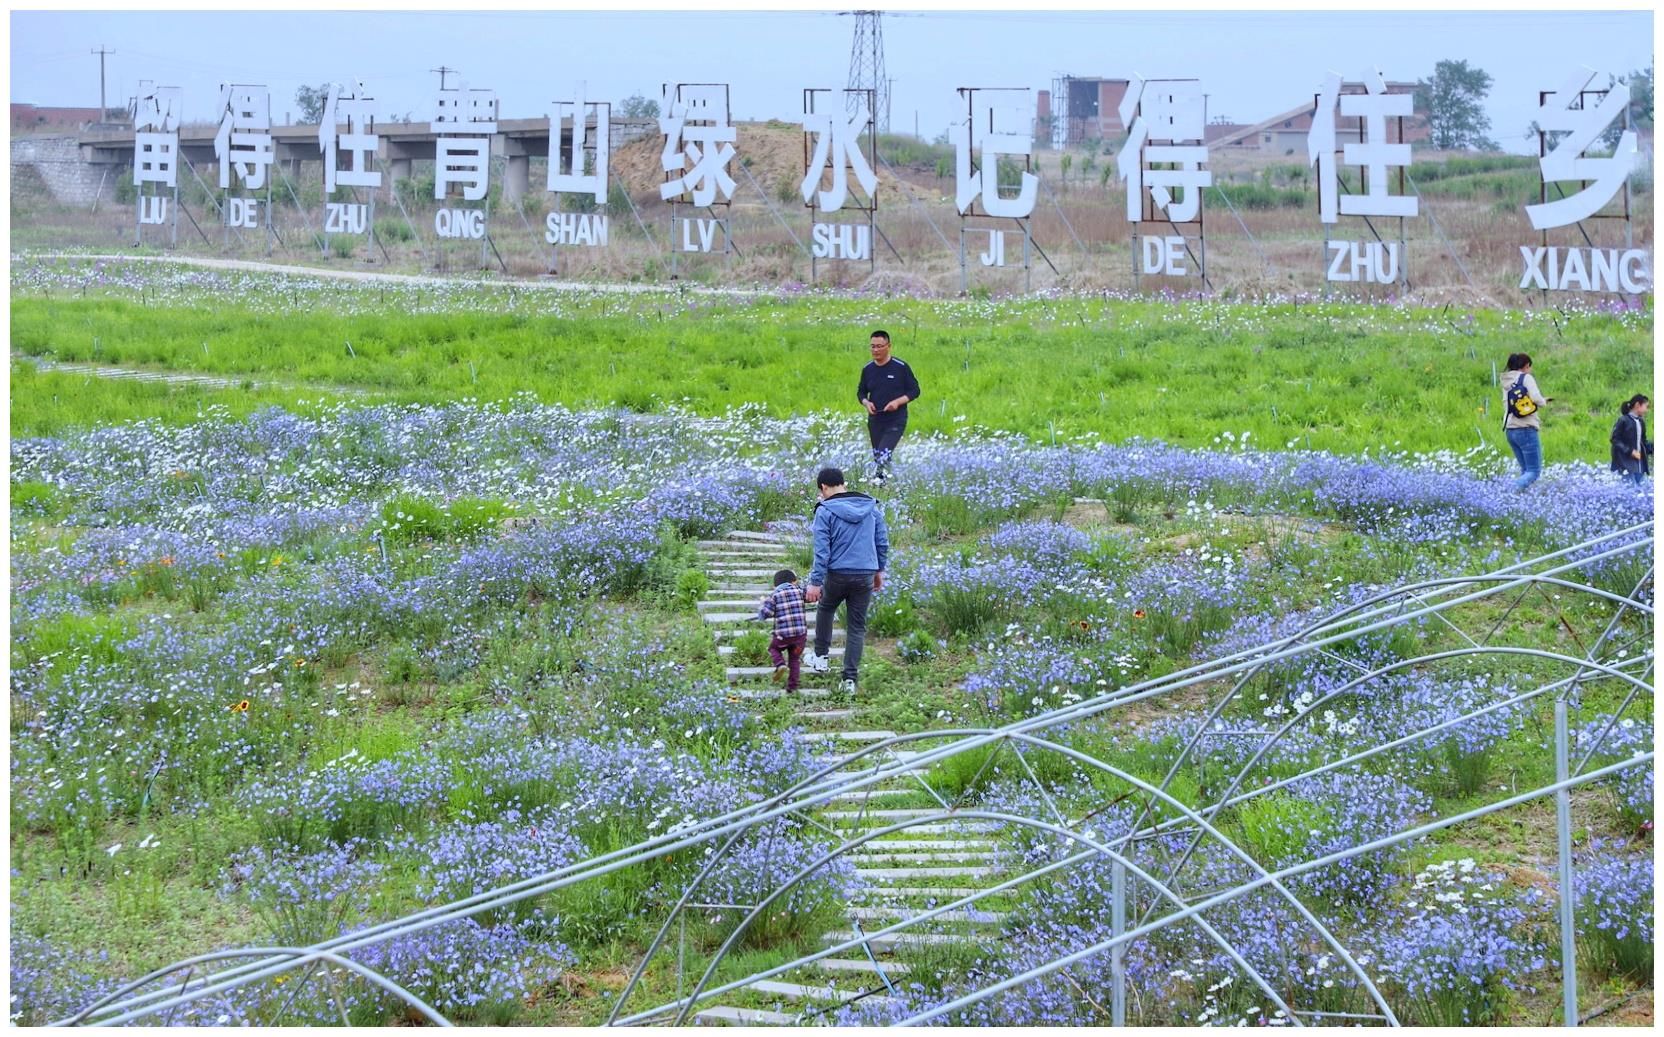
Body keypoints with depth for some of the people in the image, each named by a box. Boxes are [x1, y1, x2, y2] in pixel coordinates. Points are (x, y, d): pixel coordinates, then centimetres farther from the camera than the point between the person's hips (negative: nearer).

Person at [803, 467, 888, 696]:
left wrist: (815, 582, -11)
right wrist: (879, 570, 22)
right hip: (865, 576, 3)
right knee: (857, 626, 8)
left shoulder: (825, 511, -9)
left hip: (837, 574, -3)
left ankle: (821, 656, 34)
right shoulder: (871, 507, 6)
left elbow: (822, 550, -12)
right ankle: (850, 679, 4)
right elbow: (883, 542, 11)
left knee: (825, 609, 27)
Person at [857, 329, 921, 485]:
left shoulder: (900, 367, -8)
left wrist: (898, 402, -18)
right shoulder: (867, 369, 4)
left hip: (895, 421, -5)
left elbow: (914, 390, -2)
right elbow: (861, 392, 17)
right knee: (877, 456, 11)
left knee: (884, 455, -20)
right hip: (875, 421, 5)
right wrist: (866, 403, -6)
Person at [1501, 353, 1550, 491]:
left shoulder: (1506, 383, 15)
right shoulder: (1526, 378, -4)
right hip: (1526, 430, -7)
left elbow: (1506, 406, 13)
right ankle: (1513, 488, -33)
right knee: (1534, 471, -7)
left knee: (1525, 470, 16)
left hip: (1510, 430, 7)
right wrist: (1544, 402, 8)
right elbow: (1536, 399, -16)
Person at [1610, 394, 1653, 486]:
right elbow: (1615, 439, -11)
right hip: (1626, 463, -7)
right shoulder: (1623, 420, -8)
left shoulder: (1641, 422, 14)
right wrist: (1630, 451, -17)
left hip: (1639, 464, 7)